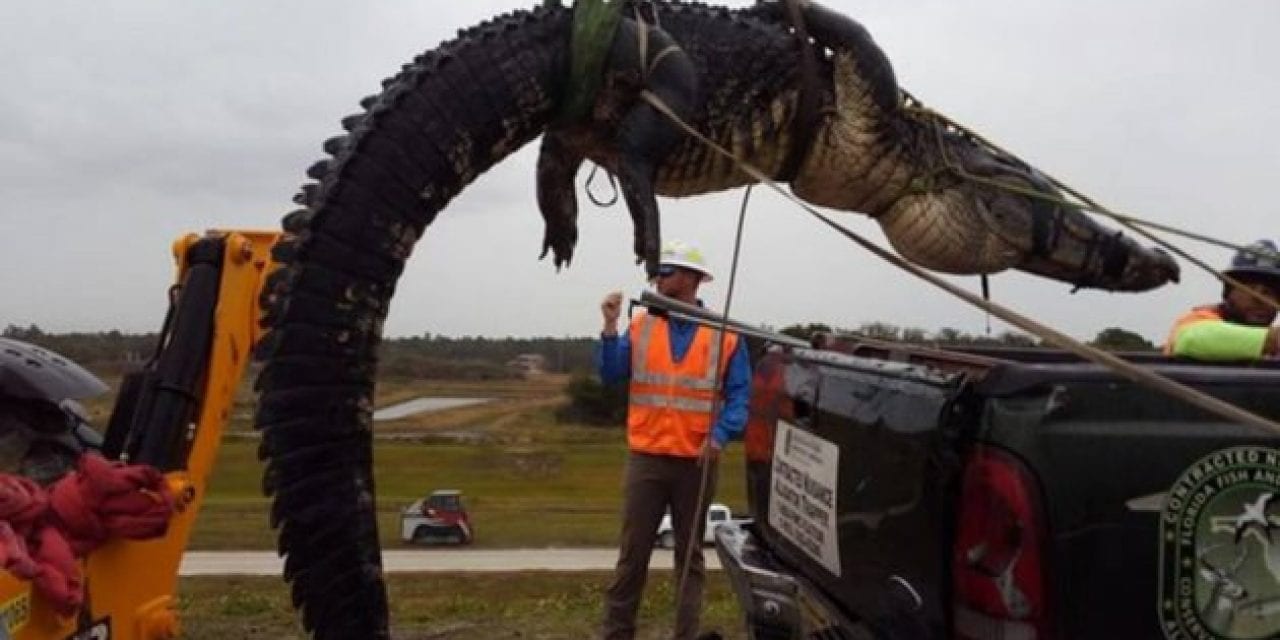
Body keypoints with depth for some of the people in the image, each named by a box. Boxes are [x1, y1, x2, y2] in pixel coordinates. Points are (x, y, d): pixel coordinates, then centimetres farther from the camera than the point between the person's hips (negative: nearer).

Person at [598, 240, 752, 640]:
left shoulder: (725, 335, -1)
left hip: (696, 461, -1)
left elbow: (738, 395, -2)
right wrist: (610, 328, -13)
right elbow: (611, 376, -1)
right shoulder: (641, 326, 5)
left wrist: (720, 436, -17)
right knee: (632, 551, 5)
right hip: (646, 458, 1)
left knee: (690, 553, 11)